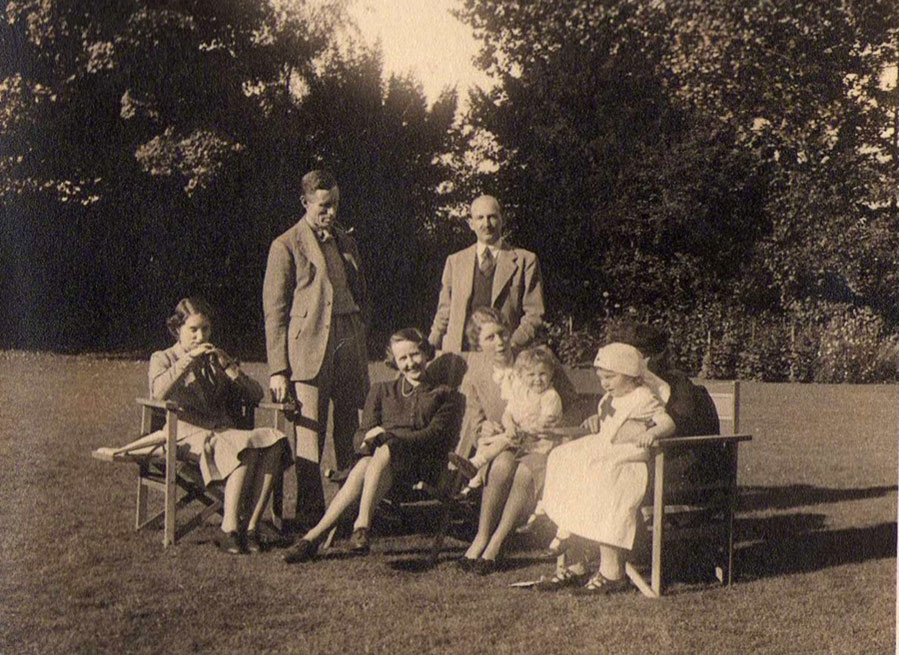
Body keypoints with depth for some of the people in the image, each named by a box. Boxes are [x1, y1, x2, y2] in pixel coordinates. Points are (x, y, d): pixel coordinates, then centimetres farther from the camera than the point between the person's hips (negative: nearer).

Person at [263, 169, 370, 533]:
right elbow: (274, 312, -3)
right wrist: (278, 369, -9)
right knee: (310, 434, -5)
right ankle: (309, 516, 3)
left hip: (350, 344, 5)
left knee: (349, 432, 8)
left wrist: (363, 351, 17)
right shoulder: (286, 246, -1)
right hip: (308, 347, -5)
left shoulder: (346, 242, 17)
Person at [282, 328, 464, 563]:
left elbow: (435, 436, 1)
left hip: (423, 465, -3)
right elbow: (361, 436, 15)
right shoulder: (381, 391, 26)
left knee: (385, 451, -37)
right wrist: (370, 440, -12)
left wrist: (387, 435, -9)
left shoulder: (447, 396, 17)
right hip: (383, 456, 3)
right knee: (365, 464, -35)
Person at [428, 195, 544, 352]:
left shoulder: (525, 261, 8)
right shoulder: (455, 261, 17)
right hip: (459, 356, 2)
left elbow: (534, 314, 5)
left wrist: (514, 344, -10)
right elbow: (444, 313, 18)